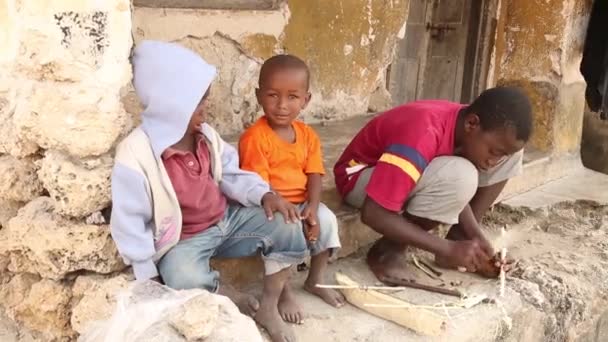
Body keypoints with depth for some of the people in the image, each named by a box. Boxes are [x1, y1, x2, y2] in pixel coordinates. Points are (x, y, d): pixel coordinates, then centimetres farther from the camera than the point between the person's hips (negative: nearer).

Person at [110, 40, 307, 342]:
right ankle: (238, 300, -4)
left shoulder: (205, 135, -2)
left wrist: (263, 194, -11)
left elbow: (230, 174, 9)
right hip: (183, 240, -6)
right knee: (185, 280, -38)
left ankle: (268, 308, 6)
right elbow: (130, 224, -18)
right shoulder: (135, 156, -23)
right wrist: (149, 276, -15)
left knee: (287, 230, -7)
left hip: (226, 217, 6)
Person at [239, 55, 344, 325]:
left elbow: (314, 176, -1)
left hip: (302, 203, 6)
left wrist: (312, 209, -17)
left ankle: (315, 280, 7)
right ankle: (284, 292, -10)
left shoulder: (308, 135, 3)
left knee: (327, 219, -15)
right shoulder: (255, 138, -17)